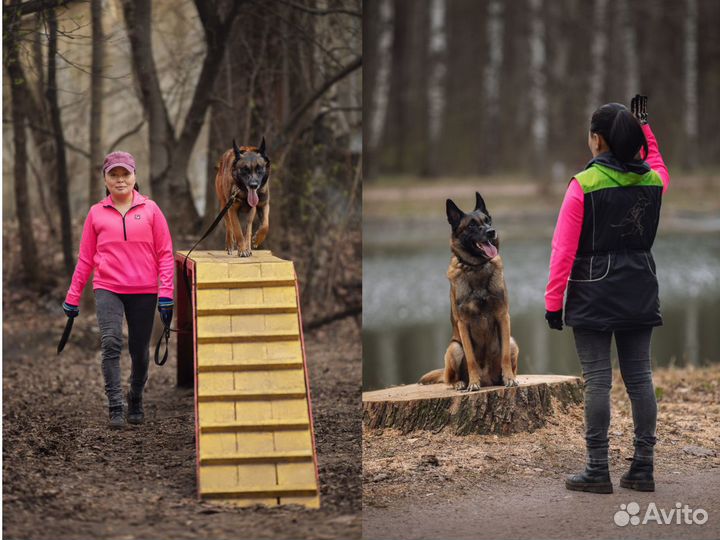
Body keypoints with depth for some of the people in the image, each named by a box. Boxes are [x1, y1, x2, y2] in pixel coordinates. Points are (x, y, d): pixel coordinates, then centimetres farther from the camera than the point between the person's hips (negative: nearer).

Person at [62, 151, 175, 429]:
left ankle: (136, 402, 30)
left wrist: (166, 292, -5)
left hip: (144, 291, 0)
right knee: (111, 343, -19)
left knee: (140, 351, 7)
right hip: (108, 289, 0)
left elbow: (165, 253, 4)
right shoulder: (97, 213, 6)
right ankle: (115, 407, -18)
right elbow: (85, 258, 10)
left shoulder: (150, 209, 4)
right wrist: (72, 297, 9)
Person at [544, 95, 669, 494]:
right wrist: (644, 126, 38)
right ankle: (643, 468, 10)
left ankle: (598, 470, -2)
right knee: (639, 377, 8)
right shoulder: (653, 180, 3)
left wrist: (553, 302, -7)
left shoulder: (583, 185, -12)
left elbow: (563, 250, -12)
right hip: (639, 292, 5)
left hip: (593, 295, -5)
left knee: (597, 380, -3)